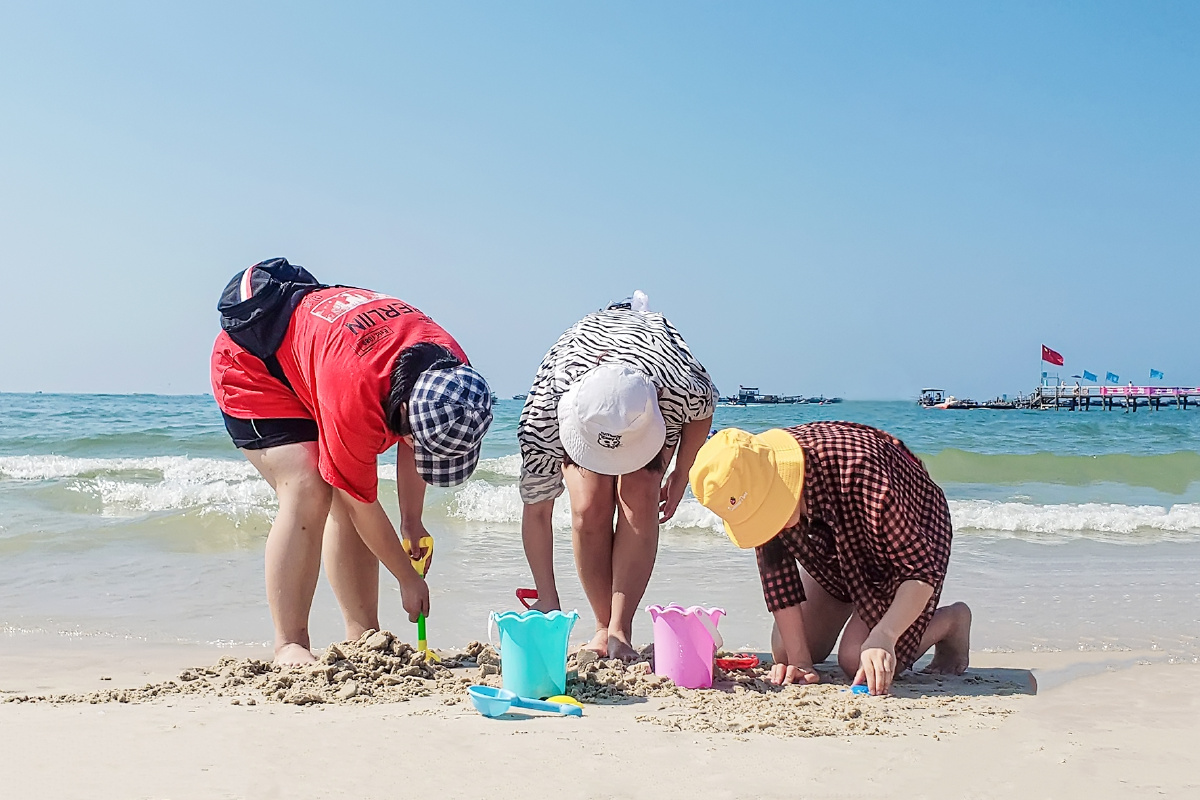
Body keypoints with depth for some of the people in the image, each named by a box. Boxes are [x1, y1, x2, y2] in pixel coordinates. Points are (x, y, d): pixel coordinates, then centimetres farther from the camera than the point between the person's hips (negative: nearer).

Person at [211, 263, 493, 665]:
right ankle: (289, 646, -20)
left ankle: (362, 636, 0)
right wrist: (409, 579, -18)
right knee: (307, 490, -25)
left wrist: (412, 521, -2)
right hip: (249, 365, -7)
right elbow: (362, 503, -30)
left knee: (344, 497, -4)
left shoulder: (452, 372, -23)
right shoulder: (356, 391, -43)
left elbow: (412, 442, 0)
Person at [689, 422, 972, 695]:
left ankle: (953, 620, 8)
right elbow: (776, 571, -18)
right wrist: (799, 661, -21)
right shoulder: (752, 490, -27)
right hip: (838, 551, 5)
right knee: (784, 652, -2)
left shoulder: (858, 472, -43)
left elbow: (922, 570, -37)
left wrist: (881, 638, -49)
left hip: (910, 540, -5)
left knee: (857, 662, -17)